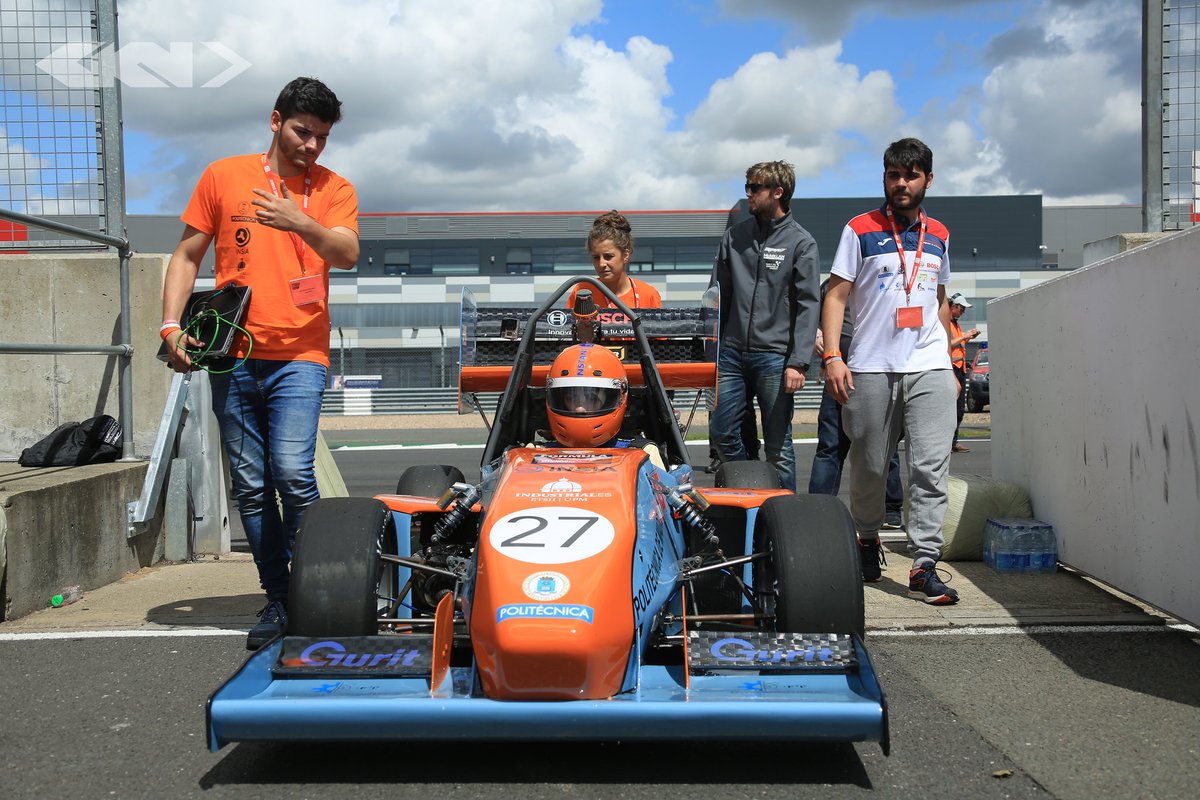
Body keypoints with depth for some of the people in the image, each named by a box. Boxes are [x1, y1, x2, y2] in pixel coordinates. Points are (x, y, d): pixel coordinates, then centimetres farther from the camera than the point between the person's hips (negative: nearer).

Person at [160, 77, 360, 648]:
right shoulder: (223, 176, 11)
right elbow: (186, 256, 13)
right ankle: (277, 599, 16)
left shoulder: (333, 189, 8)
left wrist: (301, 223, -28)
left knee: (292, 473, -18)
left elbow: (347, 255, -9)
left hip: (299, 355, -2)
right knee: (250, 488, 5)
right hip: (232, 357, 2)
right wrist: (171, 325, 1)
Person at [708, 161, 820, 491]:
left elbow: (807, 307, -6)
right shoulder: (734, 237, 12)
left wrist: (798, 362, -14)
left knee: (778, 447, 1)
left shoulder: (801, 242, -1)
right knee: (722, 434, 6)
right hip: (732, 353, 5)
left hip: (775, 357, -4)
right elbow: (718, 296, 14)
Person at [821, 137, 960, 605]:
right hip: (871, 368, -2)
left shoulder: (938, 235, 17)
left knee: (931, 467, -8)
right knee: (869, 466, 7)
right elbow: (836, 297, 0)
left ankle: (924, 567, -7)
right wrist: (832, 356, -12)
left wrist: (950, 362, 21)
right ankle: (867, 539, 31)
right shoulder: (860, 230, 4)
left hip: (929, 368, 3)